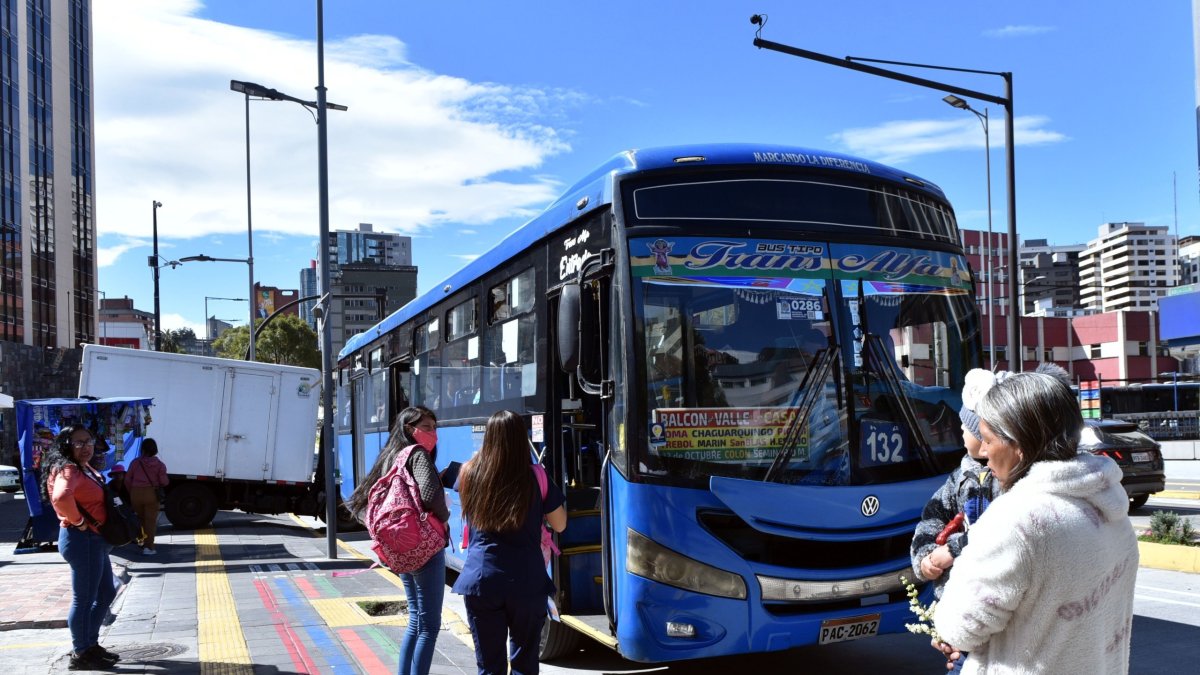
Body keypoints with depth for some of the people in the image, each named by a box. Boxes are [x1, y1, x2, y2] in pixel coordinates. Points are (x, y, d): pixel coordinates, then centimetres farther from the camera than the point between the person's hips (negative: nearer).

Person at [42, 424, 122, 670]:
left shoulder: (85, 468, 13)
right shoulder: (68, 470, -19)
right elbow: (61, 497, -40)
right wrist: (79, 522, -26)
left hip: (94, 540, 11)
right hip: (83, 540, -11)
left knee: (106, 593, 20)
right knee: (84, 599, -1)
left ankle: (91, 644, 30)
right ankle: (80, 654, 10)